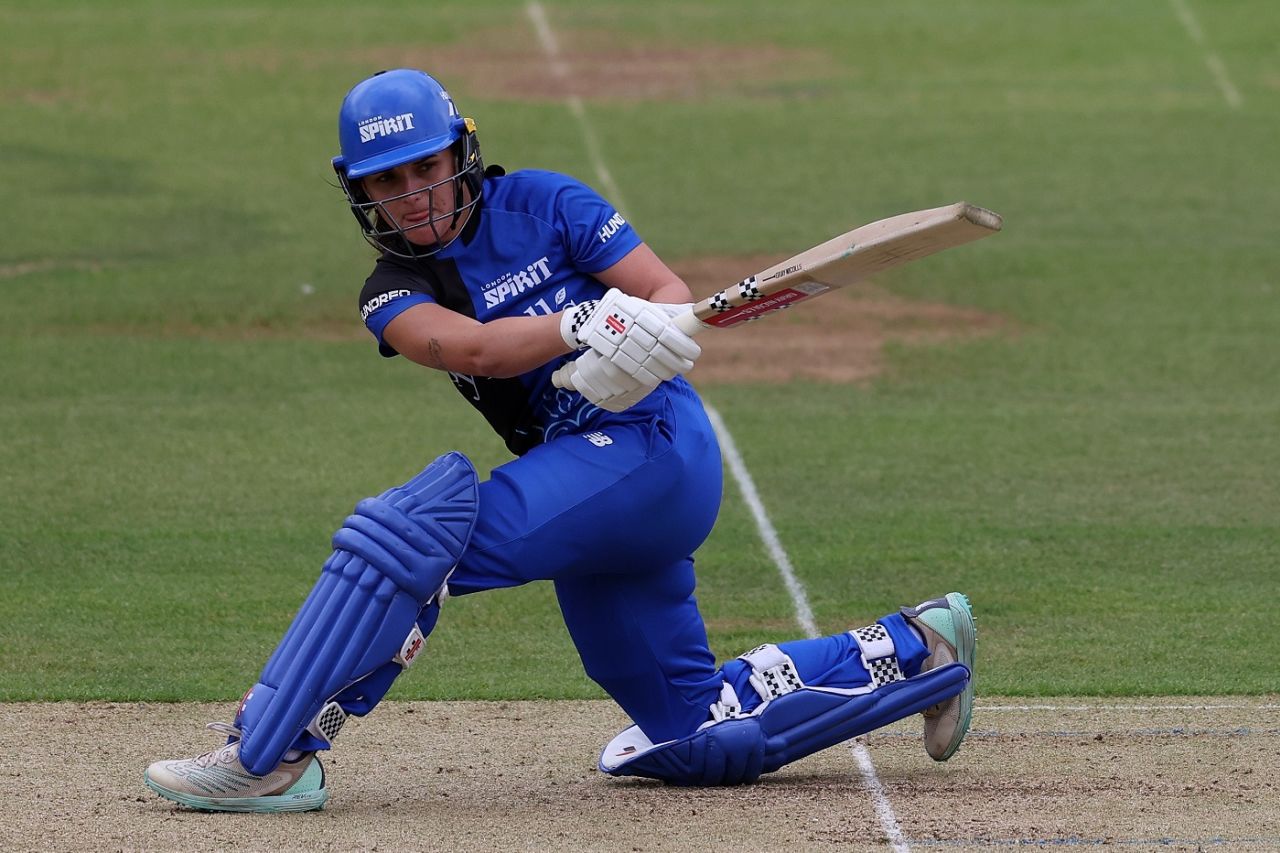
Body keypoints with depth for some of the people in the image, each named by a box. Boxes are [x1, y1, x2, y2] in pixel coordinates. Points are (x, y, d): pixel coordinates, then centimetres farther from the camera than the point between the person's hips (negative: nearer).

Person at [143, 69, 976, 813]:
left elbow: (671, 294, -5)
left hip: (652, 442, -7)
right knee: (698, 740, 12)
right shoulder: (394, 296, 9)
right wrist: (585, 324, -31)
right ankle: (913, 652, 28)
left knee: (414, 531, -26)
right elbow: (472, 348, -13)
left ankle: (268, 756, -25)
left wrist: (649, 335, -30)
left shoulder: (541, 204, 1)